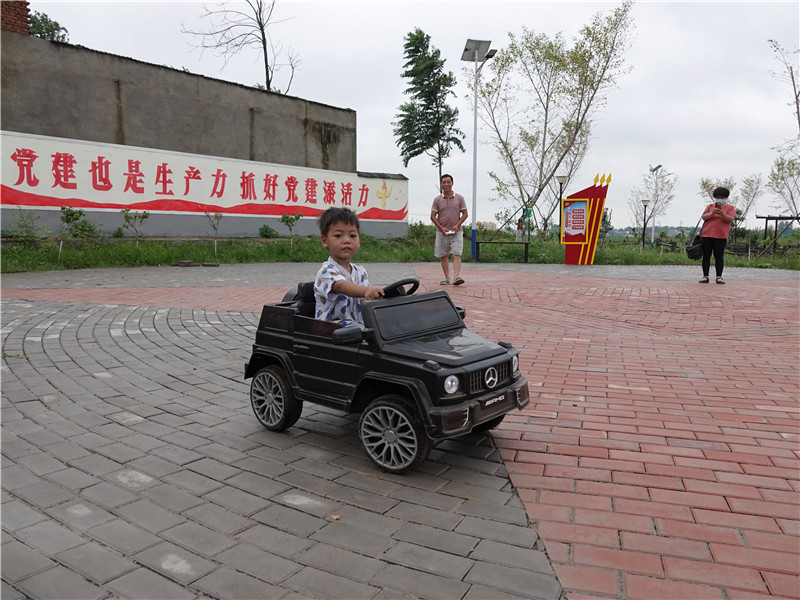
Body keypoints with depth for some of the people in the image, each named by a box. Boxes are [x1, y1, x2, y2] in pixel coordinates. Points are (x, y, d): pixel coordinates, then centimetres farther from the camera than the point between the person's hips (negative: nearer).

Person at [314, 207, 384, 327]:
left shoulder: (360, 271, 15)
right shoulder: (326, 270, -8)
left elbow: (366, 300, 13)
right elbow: (341, 286, -31)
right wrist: (366, 291, -50)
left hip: (358, 324, 6)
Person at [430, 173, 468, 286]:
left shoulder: (459, 198, 4)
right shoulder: (437, 199, 4)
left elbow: (464, 214, 6)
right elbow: (433, 216, 3)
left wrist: (457, 225, -9)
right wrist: (441, 228, -10)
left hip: (456, 232, -1)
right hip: (442, 232, 1)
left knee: (457, 254, -13)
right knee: (443, 256, 4)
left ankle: (456, 277, -21)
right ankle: (447, 278, 12)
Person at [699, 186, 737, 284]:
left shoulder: (730, 208, 10)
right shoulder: (710, 206, 17)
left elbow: (730, 219, -4)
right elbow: (704, 217, 3)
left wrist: (722, 214, -21)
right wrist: (712, 213, -16)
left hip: (720, 236, -2)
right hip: (706, 235, 2)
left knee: (719, 257, -5)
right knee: (706, 256, 1)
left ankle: (719, 277, -3)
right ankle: (705, 276, 3)